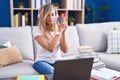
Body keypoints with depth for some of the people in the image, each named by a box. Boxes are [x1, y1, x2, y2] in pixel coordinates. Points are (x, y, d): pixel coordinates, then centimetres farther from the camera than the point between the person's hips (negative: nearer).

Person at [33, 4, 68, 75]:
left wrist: (63, 32, -17)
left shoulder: (59, 28, 0)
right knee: (52, 72, -35)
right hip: (42, 61, -3)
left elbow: (65, 50, -7)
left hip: (57, 60, 4)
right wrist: (59, 31, -23)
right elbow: (50, 48, -24)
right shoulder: (38, 31, -11)